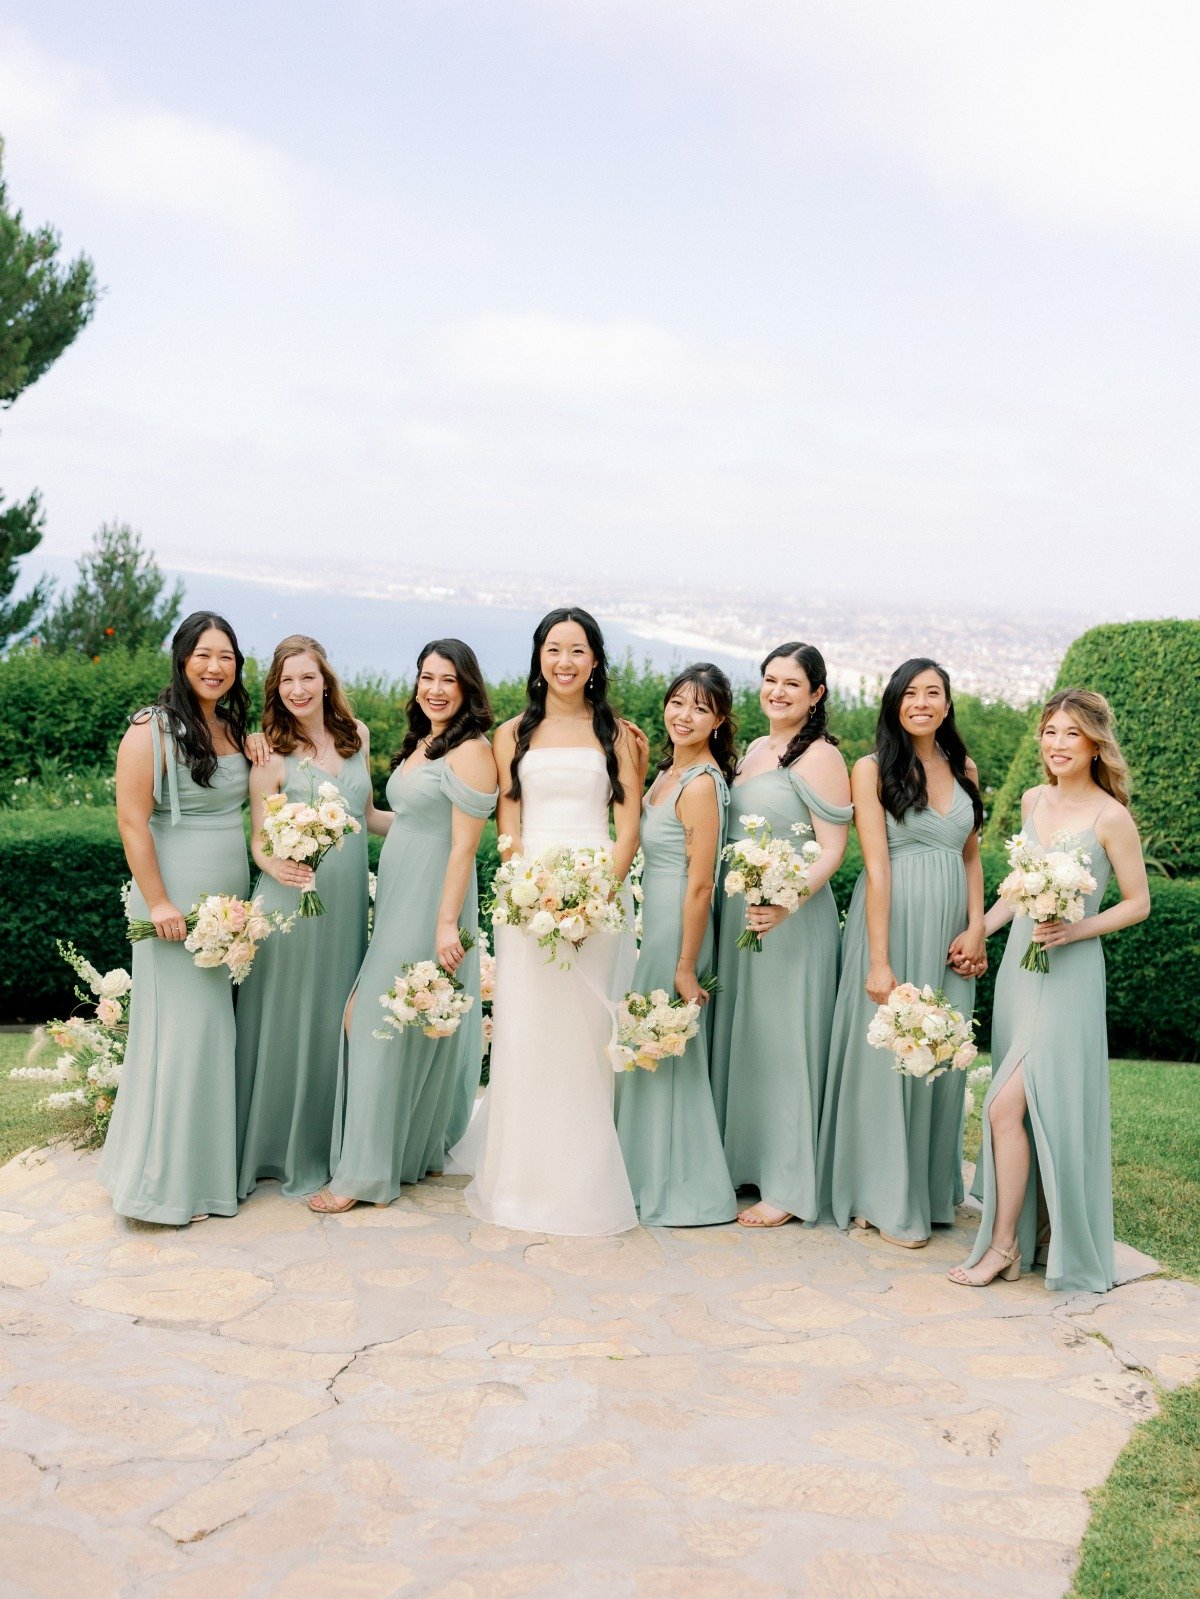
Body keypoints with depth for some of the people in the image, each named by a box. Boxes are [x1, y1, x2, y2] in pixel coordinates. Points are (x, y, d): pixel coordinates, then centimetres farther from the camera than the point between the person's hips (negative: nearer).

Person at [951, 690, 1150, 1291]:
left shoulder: (1110, 817, -11)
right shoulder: (1034, 801, 8)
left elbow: (1138, 903, -5)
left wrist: (1075, 930, -17)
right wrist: (979, 930, 10)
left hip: (1068, 974, -6)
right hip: (1017, 966, 7)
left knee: (1005, 1107, -10)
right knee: (1028, 1107, 11)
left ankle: (1003, 1245, 1)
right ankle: (1035, 1229, 23)